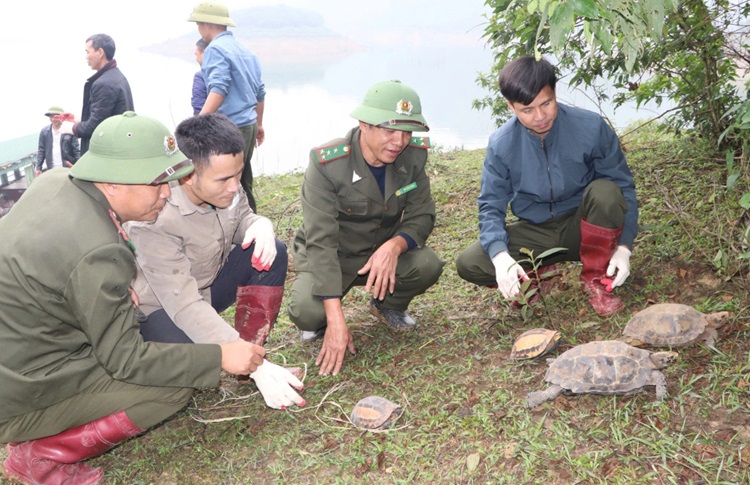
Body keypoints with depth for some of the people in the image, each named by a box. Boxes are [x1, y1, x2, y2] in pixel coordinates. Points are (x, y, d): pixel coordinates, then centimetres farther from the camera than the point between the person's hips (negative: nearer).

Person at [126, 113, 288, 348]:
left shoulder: (221, 184, -18)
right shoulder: (155, 221, -36)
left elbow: (241, 217, 4)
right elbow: (185, 307, -37)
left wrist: (261, 225, -22)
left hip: (207, 283, 7)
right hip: (161, 308, -7)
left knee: (272, 252, -10)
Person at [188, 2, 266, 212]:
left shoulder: (216, 49, -11)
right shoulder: (245, 51, 15)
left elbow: (218, 90, -25)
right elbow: (260, 92, 19)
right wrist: (258, 124, 30)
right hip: (248, 125, 9)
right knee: (242, 184, 16)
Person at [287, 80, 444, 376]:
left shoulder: (413, 155, -13)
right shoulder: (326, 164, -26)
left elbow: (422, 216, -8)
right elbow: (321, 242, -30)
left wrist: (394, 246, -33)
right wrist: (336, 320, -37)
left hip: (381, 254, 4)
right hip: (327, 259, -3)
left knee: (428, 265, -25)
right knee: (308, 312, -32)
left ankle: (387, 306, 9)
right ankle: (321, 323, 9)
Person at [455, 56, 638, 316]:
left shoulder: (591, 127, -18)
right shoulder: (501, 144, -14)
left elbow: (623, 186, -9)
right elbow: (491, 206, -10)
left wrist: (623, 246, -20)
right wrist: (500, 255, -30)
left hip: (582, 227, -1)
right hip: (534, 232, 1)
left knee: (605, 192, -34)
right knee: (469, 264, -22)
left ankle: (596, 278, -9)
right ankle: (539, 273, 7)